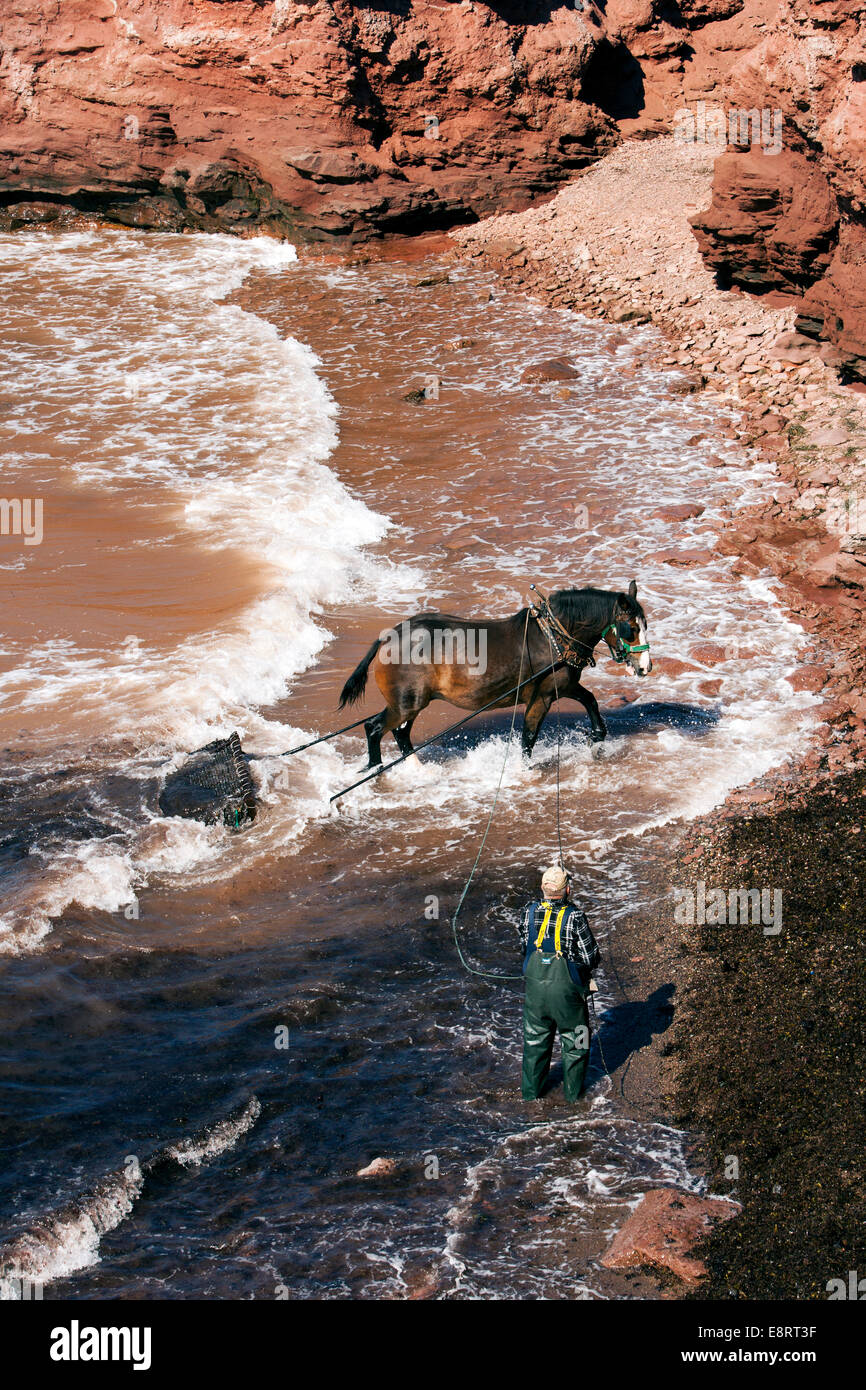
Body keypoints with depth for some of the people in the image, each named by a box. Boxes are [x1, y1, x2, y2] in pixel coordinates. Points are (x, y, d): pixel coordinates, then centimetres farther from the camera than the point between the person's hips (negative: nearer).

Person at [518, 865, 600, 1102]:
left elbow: (524, 944, 6)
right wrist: (585, 967, 10)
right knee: (573, 1040, 17)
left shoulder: (530, 912, -6)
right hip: (566, 988, -3)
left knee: (534, 1039, 19)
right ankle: (573, 1090, 26)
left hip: (535, 984, 3)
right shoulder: (574, 916, -16)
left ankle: (530, 1090, 29)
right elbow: (591, 957, -11)